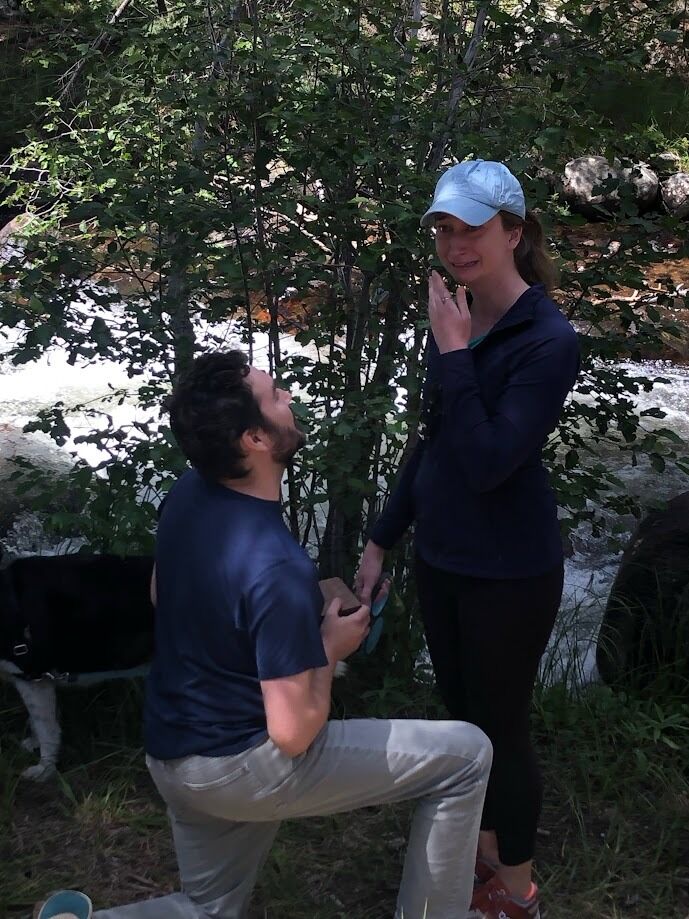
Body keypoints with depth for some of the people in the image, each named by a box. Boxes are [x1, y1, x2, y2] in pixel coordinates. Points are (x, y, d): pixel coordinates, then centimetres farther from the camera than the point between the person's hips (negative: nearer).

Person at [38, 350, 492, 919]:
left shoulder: (187, 492, -4)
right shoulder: (278, 568, -29)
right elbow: (292, 733, -25)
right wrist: (331, 647, -7)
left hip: (171, 754, 8)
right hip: (243, 765, -8)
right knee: (466, 756, 0)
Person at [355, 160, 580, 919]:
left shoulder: (548, 341, -20)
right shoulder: (457, 322, 1)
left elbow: (487, 465, -27)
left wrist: (454, 355, -25)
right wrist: (380, 541, 12)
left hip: (509, 573, -7)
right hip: (441, 558, 7)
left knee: (501, 726, 8)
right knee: (464, 712, 20)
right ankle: (483, 851, 42)